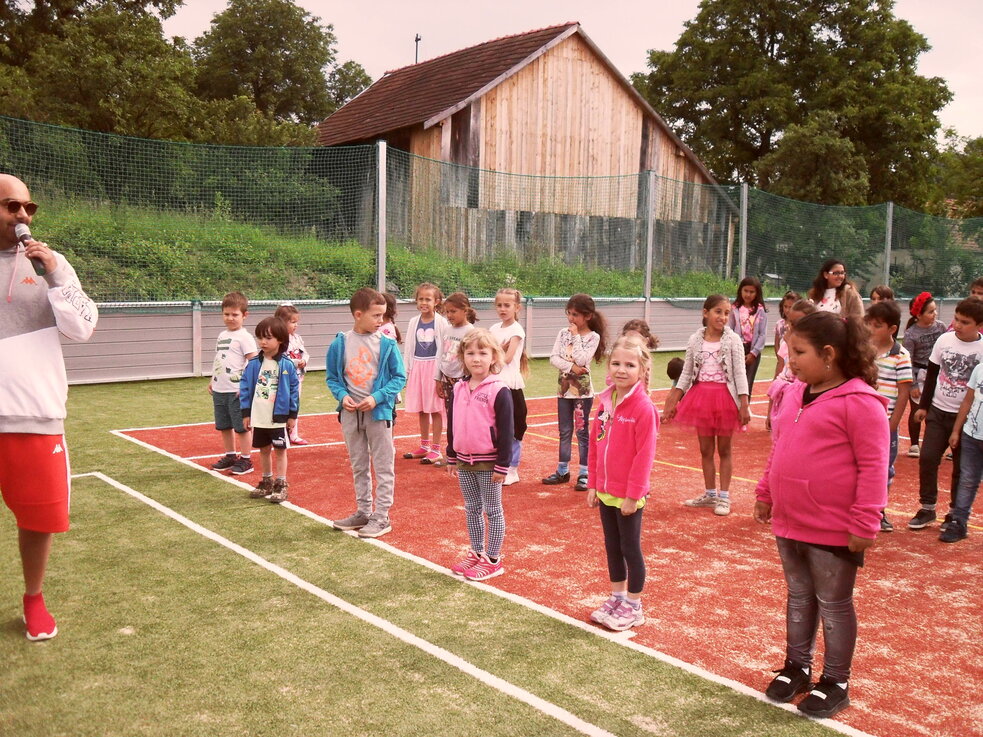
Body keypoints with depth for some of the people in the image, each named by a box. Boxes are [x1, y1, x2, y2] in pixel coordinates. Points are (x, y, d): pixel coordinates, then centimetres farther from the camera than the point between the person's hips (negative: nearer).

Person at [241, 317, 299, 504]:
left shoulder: (287, 364, -9)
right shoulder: (254, 363, -2)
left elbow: (294, 389, -5)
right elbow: (245, 387, 3)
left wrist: (292, 414, -4)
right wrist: (246, 413, 2)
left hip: (280, 418, -4)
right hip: (259, 418, 4)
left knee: (280, 450, 5)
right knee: (264, 450, 16)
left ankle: (281, 485, 14)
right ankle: (267, 482, 30)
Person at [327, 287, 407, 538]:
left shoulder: (387, 344, -8)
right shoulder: (340, 344, -3)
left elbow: (399, 377, -4)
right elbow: (332, 377, 6)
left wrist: (377, 397, -16)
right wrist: (342, 395, -12)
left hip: (379, 412, -3)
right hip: (350, 414, 3)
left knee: (383, 466, 4)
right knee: (359, 467, 16)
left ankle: (381, 517, 13)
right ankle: (363, 512, 29)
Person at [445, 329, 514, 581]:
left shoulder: (499, 390, -14)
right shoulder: (459, 388, 5)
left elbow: (506, 430, -14)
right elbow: (452, 425, 12)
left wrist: (502, 465, -15)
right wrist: (452, 458, 13)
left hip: (488, 462, -6)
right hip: (464, 461, 6)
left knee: (493, 511, 6)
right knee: (472, 509, 16)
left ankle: (493, 560, 14)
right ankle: (476, 554, 28)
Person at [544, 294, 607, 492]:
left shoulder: (593, 337, -8)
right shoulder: (563, 333, 5)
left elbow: (581, 360, -20)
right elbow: (553, 358, -3)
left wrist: (576, 336, -14)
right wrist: (571, 367, -17)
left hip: (583, 391, -4)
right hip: (564, 388, 4)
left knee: (582, 431, 1)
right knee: (565, 432, 12)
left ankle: (584, 474, 8)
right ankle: (562, 471, 21)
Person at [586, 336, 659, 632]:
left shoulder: (643, 407, -17)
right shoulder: (605, 402, 4)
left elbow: (644, 455, -18)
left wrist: (633, 495, -17)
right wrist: (593, 485, 9)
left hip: (628, 495, -7)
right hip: (605, 491, 7)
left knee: (630, 549, 6)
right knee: (612, 547, 18)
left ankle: (633, 607, 21)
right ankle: (617, 598, 33)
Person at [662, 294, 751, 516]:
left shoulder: (733, 340, -6)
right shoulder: (695, 340, 2)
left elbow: (740, 373, -7)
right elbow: (687, 373, 7)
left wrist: (744, 404, -13)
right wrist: (672, 402, 4)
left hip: (725, 397, -3)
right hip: (701, 397, 3)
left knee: (724, 450, 7)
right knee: (705, 450, 11)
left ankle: (724, 497, 15)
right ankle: (710, 494, 24)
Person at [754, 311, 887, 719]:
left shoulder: (859, 403, -18)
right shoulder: (792, 395, 5)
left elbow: (873, 467, -18)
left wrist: (863, 524, -18)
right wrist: (765, 493, 14)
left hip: (834, 530, -7)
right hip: (789, 523, 7)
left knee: (833, 605, 9)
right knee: (799, 596, 20)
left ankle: (835, 682, 24)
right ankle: (796, 666, 36)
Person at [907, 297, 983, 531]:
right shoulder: (944, 340, -1)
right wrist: (923, 405, 8)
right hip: (938, 411, 3)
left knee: (961, 468, 6)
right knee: (927, 458, -2)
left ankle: (956, 514, 19)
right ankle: (927, 509, 12)